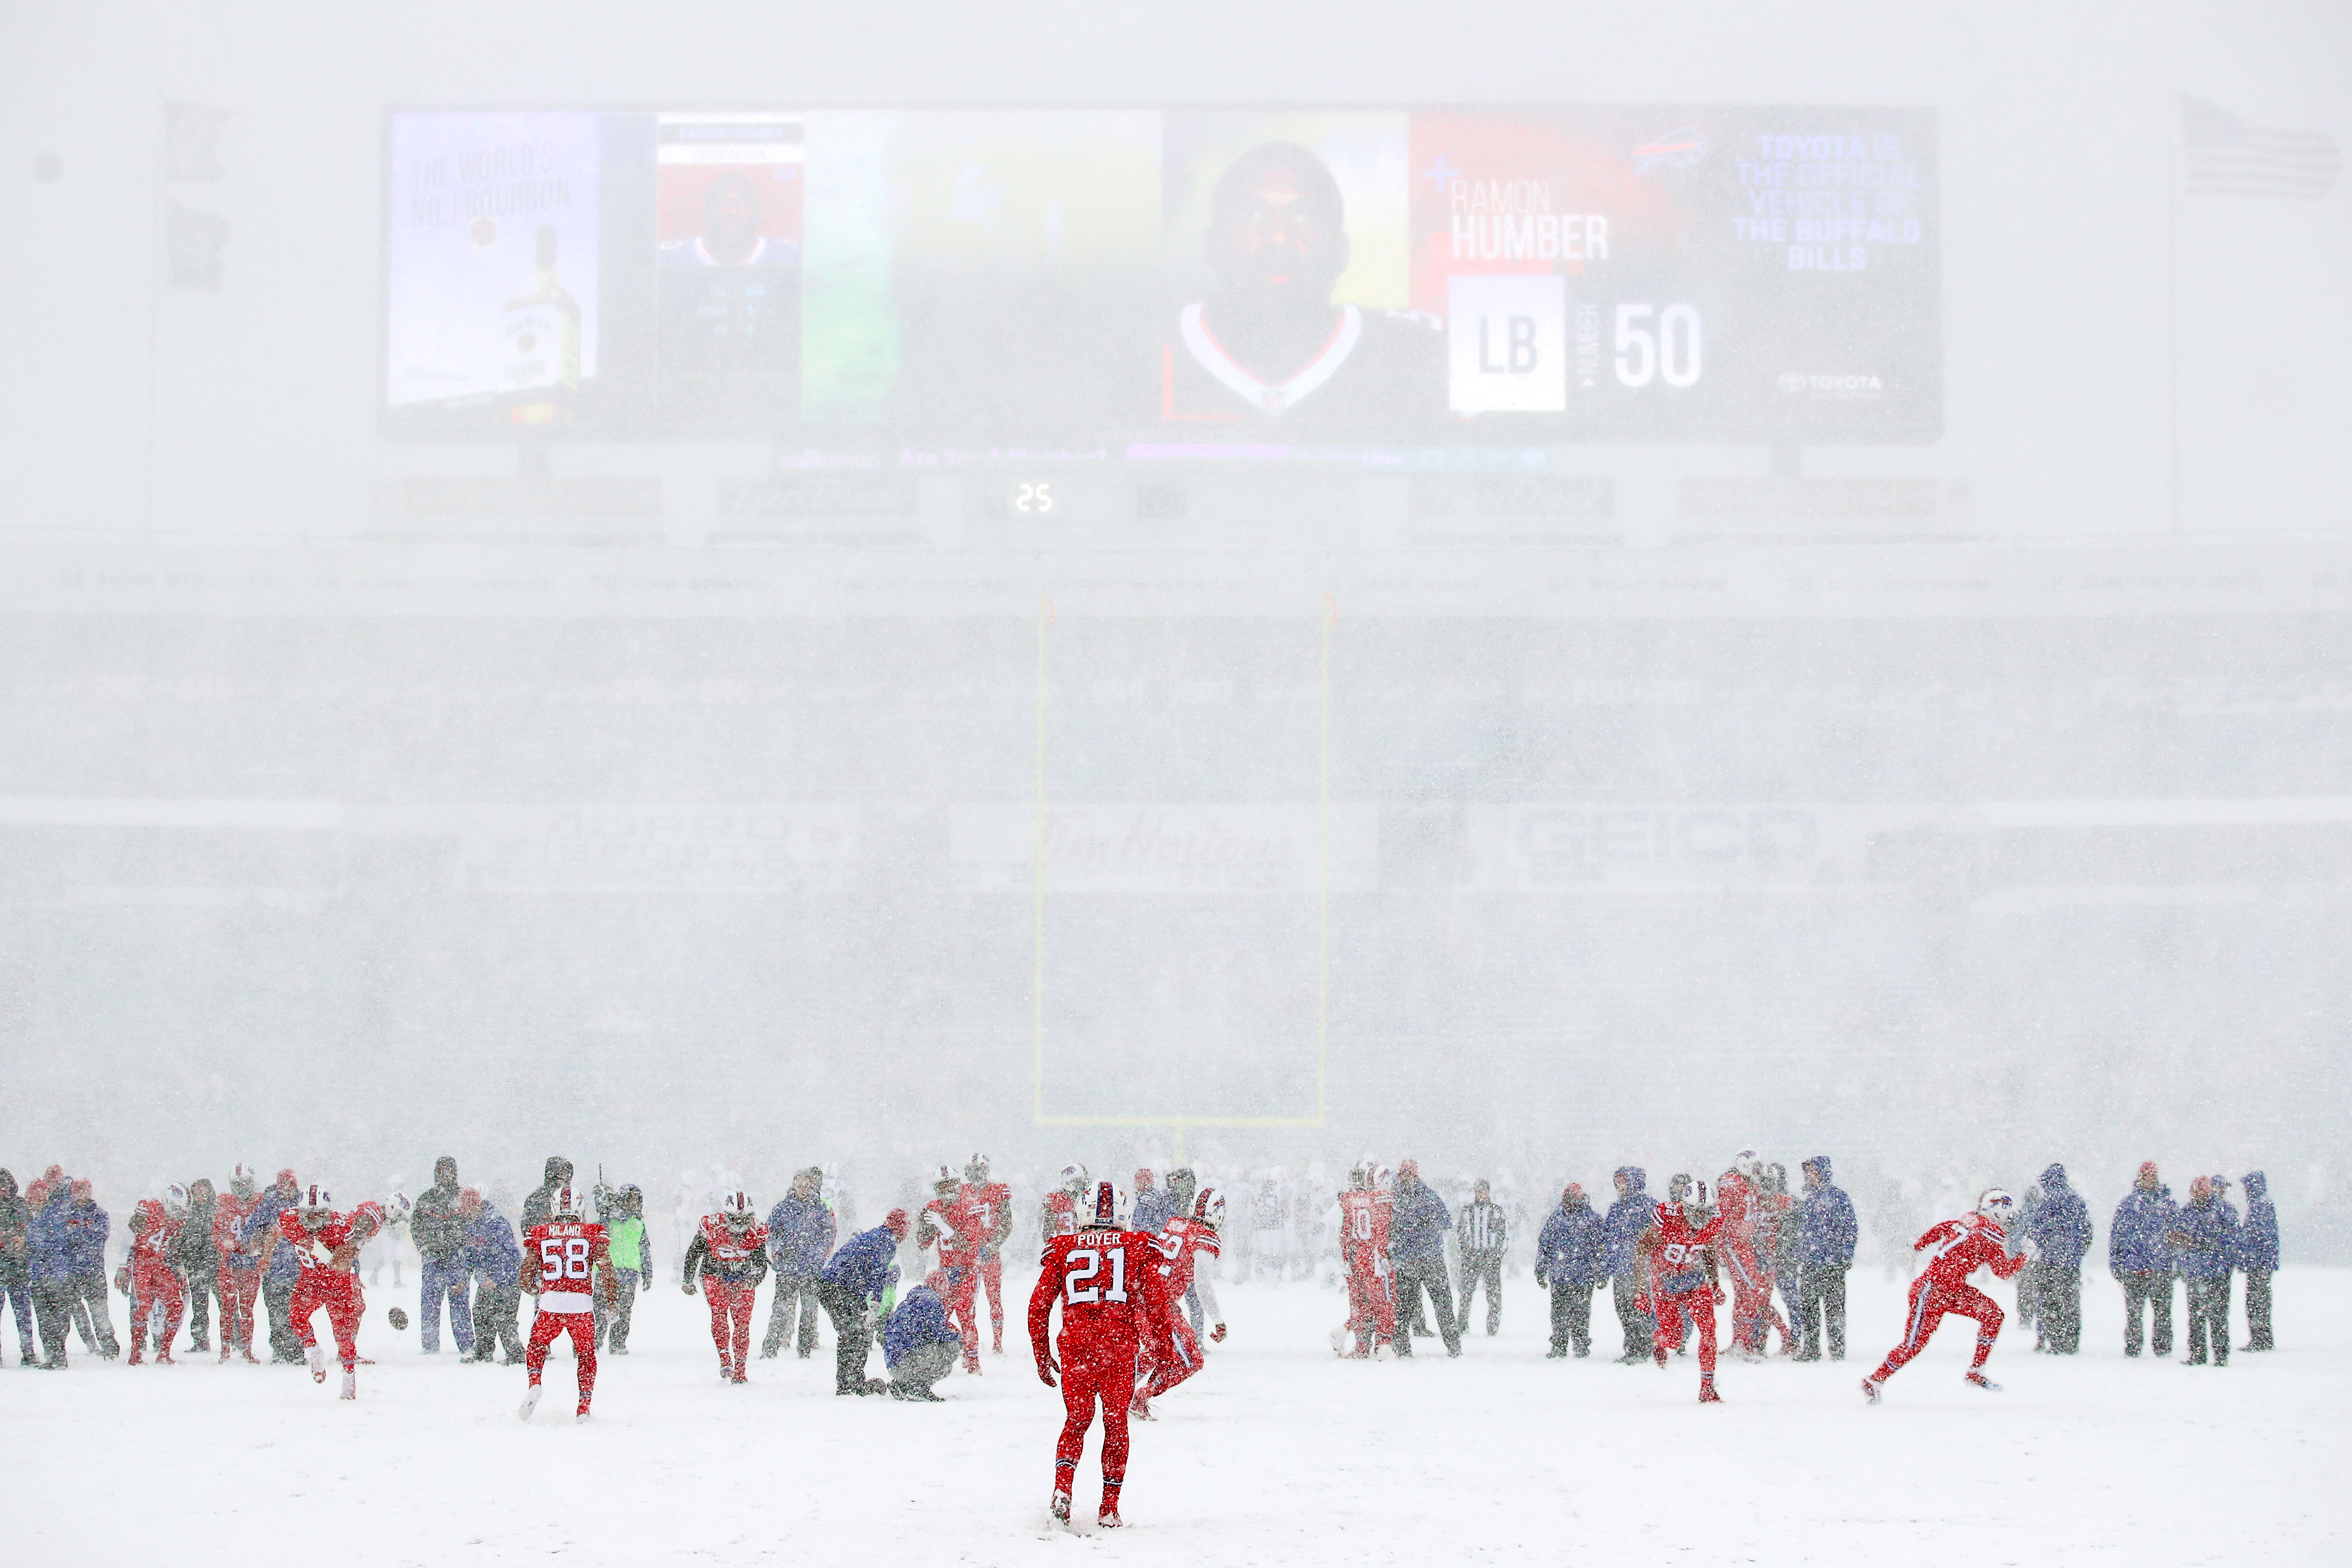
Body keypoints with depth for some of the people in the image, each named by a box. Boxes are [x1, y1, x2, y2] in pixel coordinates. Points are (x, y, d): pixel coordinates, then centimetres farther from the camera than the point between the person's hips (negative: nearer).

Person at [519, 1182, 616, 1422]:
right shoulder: (593, 1233, 6)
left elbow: (526, 1274, 9)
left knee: (537, 1346, 23)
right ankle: (584, 1406, 13)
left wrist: (535, 1291, 31)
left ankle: (534, 1384, -3)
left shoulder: (539, 1234, 8)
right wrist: (611, 1302, 12)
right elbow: (606, 1270, 0)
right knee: (586, 1353, 19)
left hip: (550, 1303, 0)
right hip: (583, 1304, 0)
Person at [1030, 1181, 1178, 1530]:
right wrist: (1164, 1348, 10)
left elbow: (1038, 1307, 7)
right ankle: (1109, 1508, 9)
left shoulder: (1062, 1250, 8)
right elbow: (1156, 1301, 2)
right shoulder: (1137, 1247, 7)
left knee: (1077, 1419, 16)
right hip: (1120, 1347, -1)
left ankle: (1063, 1488, -8)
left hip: (1074, 1347, 1)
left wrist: (1042, 1357, 15)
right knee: (1116, 1423, 11)